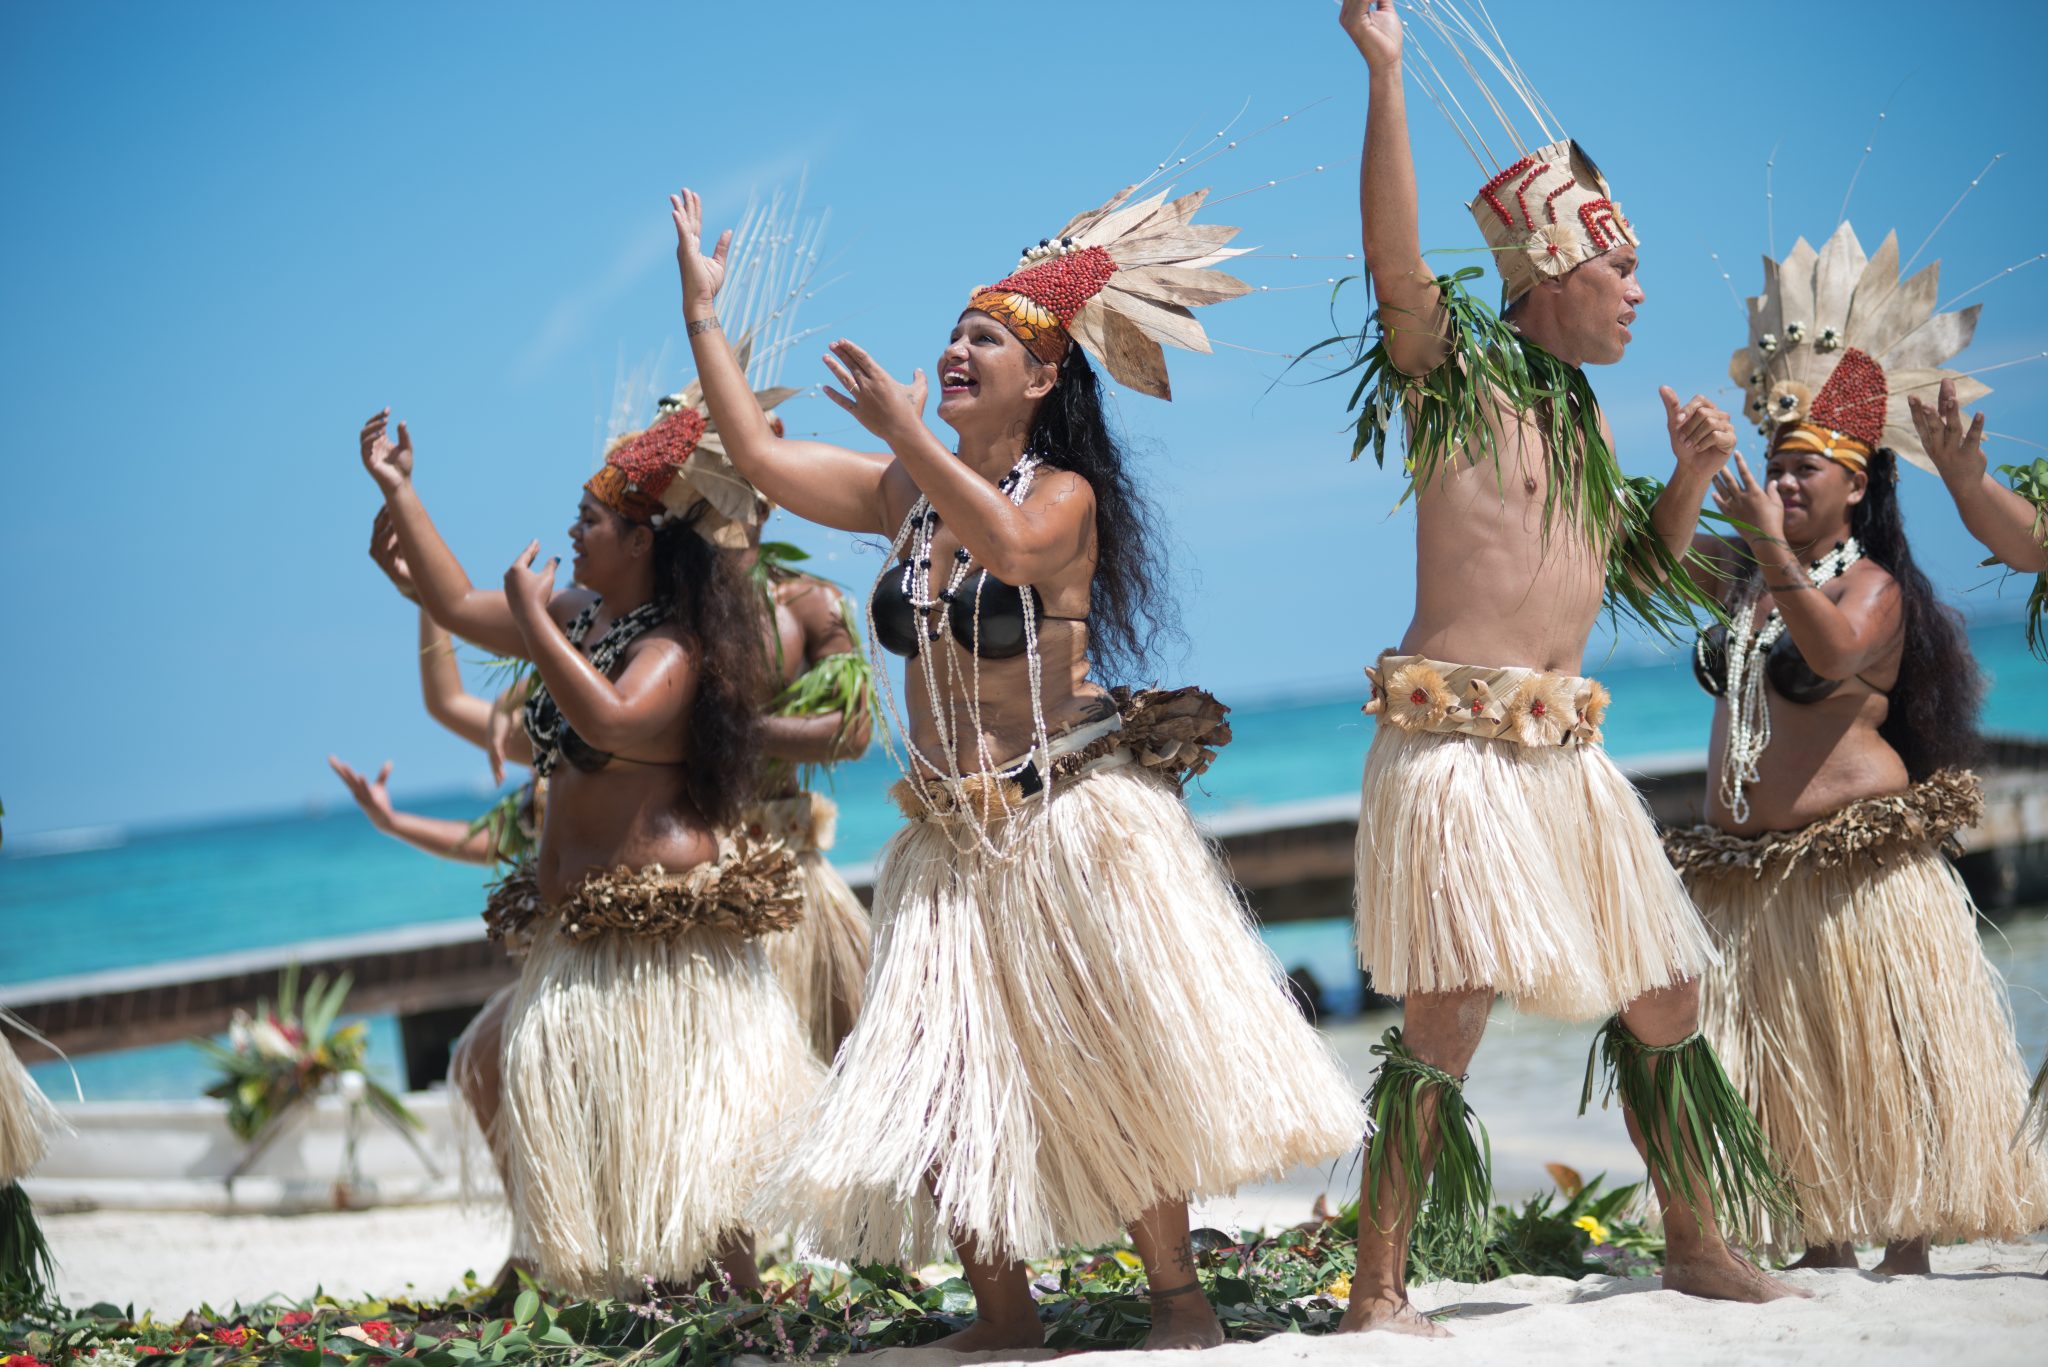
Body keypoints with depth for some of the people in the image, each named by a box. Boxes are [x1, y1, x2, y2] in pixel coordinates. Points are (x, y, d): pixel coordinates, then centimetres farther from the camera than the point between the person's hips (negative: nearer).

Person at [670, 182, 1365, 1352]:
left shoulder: (1064, 494, -7)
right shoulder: (905, 494, 9)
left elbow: (1012, 543, -29)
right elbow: (761, 455, 9)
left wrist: (909, 434, -28)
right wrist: (702, 315, 10)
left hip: (1076, 826, -5)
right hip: (954, 849, 5)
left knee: (1129, 1072, -2)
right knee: (944, 1086, -2)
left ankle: (1178, 1295, 10)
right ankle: (1004, 1311, 9)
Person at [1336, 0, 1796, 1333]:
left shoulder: (1581, 417, 18)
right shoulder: (1460, 375, -4)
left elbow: (1641, 572, 27)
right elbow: (1394, 259, -23)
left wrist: (1691, 476, 8)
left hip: (1569, 755, 8)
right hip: (1455, 745, -8)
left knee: (1669, 997, 12)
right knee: (1450, 1016, -13)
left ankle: (1696, 1241, 29)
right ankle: (1378, 1290, -5)